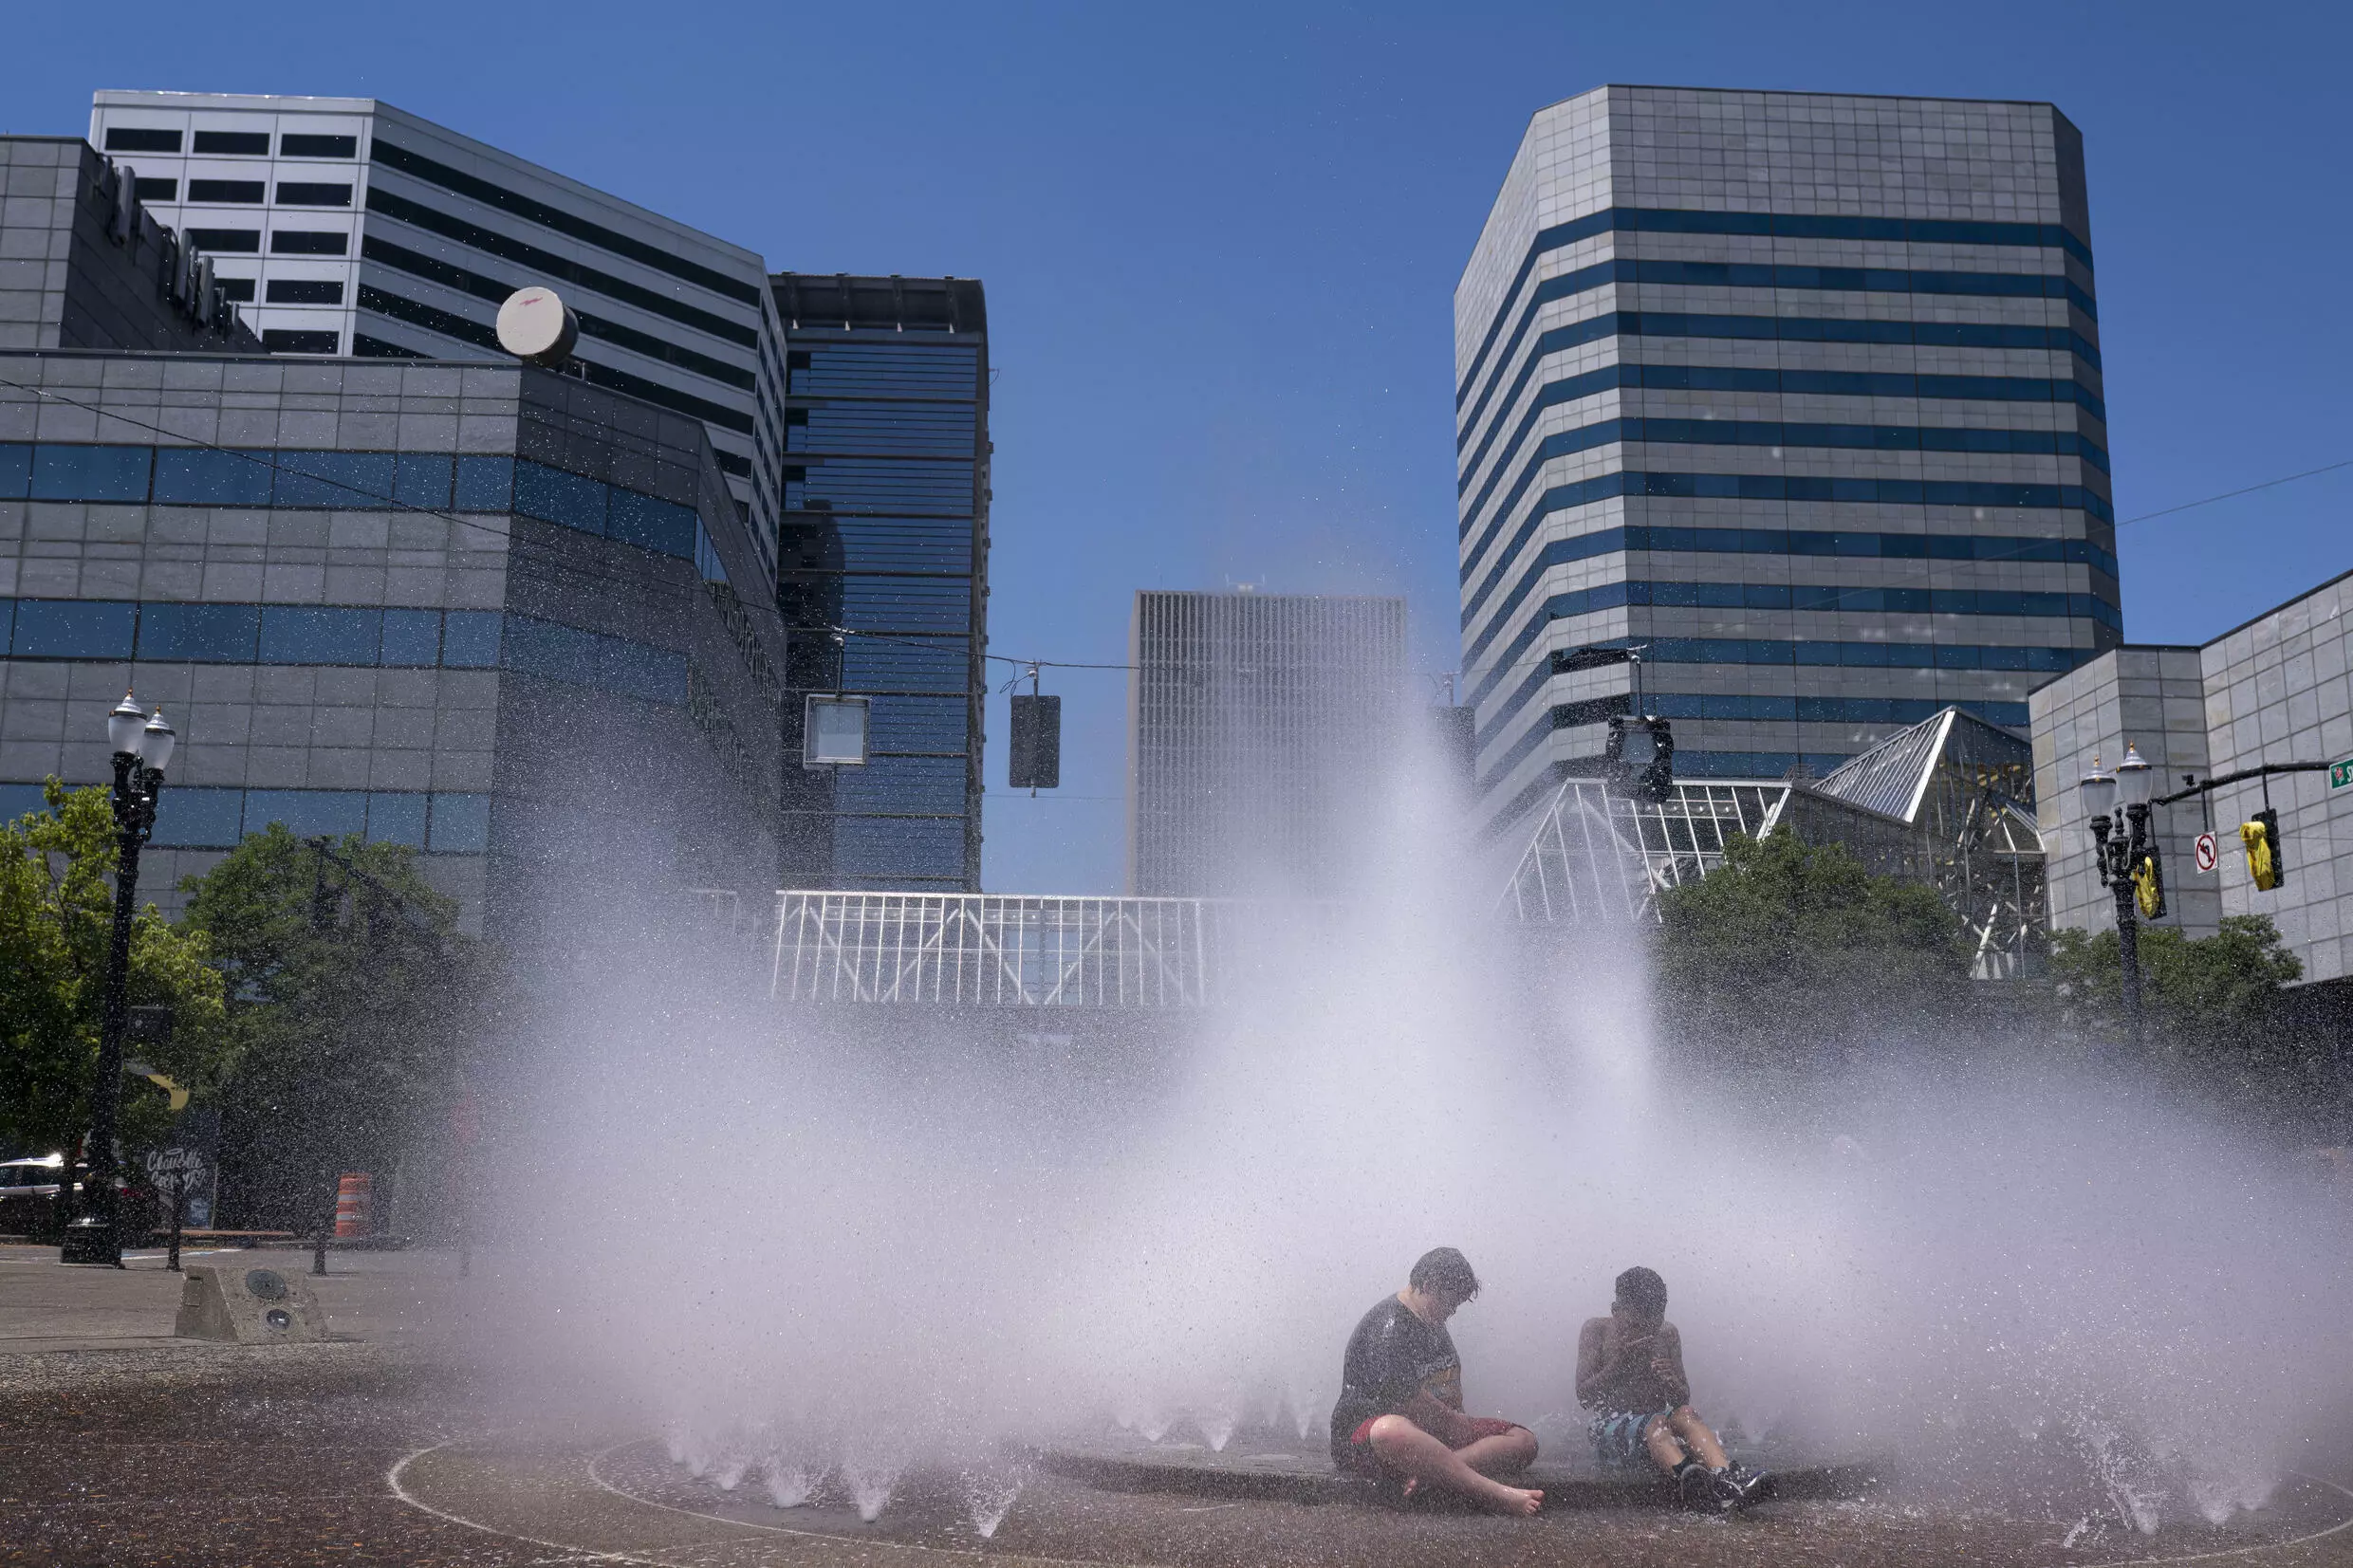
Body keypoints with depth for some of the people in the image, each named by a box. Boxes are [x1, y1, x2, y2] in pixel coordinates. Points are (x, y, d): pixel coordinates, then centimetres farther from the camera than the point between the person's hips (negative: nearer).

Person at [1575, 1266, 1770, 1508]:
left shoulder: (1668, 1334, 10)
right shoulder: (1596, 1331, 0)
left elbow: (1682, 1400, 10)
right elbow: (1584, 1395, -5)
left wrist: (1672, 1382, -14)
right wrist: (1618, 1364, -18)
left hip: (1657, 1422, 4)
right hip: (1611, 1427, -4)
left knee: (1686, 1414, -30)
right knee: (1655, 1423, -36)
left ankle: (1725, 1476, -56)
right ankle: (1689, 1476, -67)